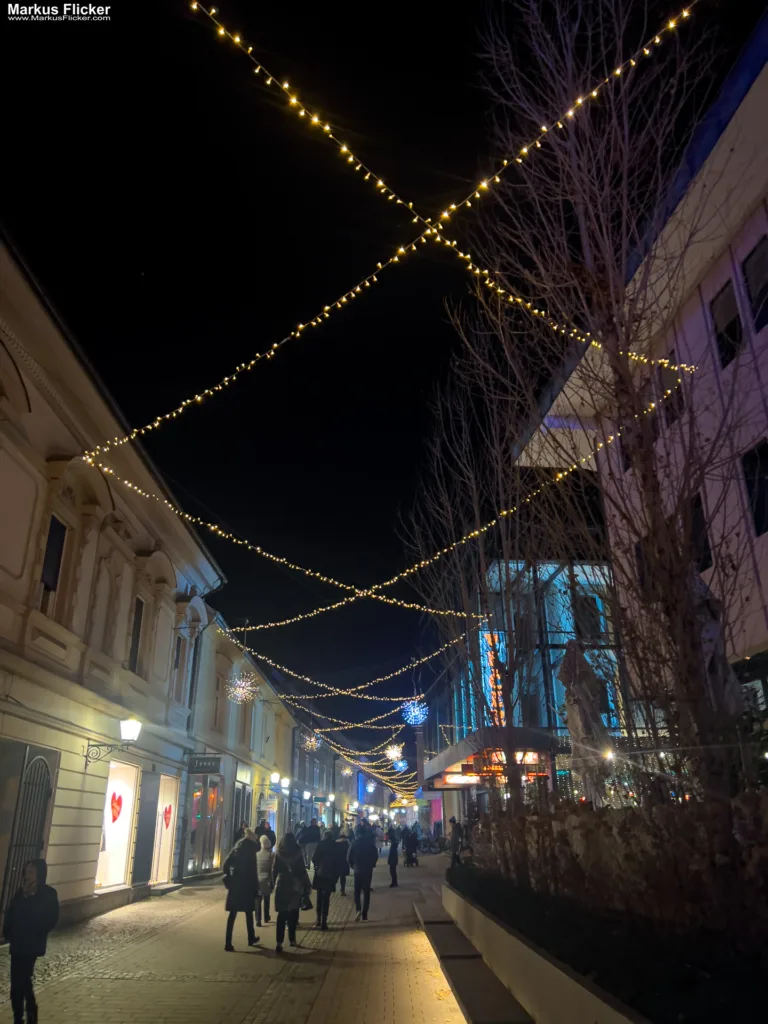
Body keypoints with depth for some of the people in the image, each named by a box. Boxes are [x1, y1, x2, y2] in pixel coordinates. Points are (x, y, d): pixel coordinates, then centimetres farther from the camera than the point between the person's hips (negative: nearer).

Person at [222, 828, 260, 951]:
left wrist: (230, 880, 8)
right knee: (248, 913, 13)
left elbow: (226, 866, 4)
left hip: (235, 886, 4)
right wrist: (255, 889, -8)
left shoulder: (236, 849, 7)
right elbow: (252, 871, -12)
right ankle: (251, 938, 26)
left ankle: (228, 943, -2)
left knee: (232, 914, 4)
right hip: (246, 886, -4)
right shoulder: (250, 851, -9)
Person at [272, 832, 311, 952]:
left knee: (282, 914, 4)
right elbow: (302, 871, -5)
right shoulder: (298, 853, -8)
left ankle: (279, 942, -5)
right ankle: (291, 939, 17)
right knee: (293, 913, 13)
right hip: (295, 886, -1)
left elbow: (274, 870, 0)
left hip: (281, 885, 1)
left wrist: (274, 883, 10)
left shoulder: (278, 853, -3)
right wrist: (307, 886, 1)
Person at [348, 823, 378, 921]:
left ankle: (358, 910, -12)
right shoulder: (370, 843, -1)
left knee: (357, 891, 11)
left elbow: (350, 856, -8)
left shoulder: (354, 843, -6)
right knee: (366, 892, 9)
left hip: (357, 869, -1)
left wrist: (353, 866, 8)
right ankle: (364, 914, 5)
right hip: (368, 870, 1)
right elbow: (376, 855, 0)